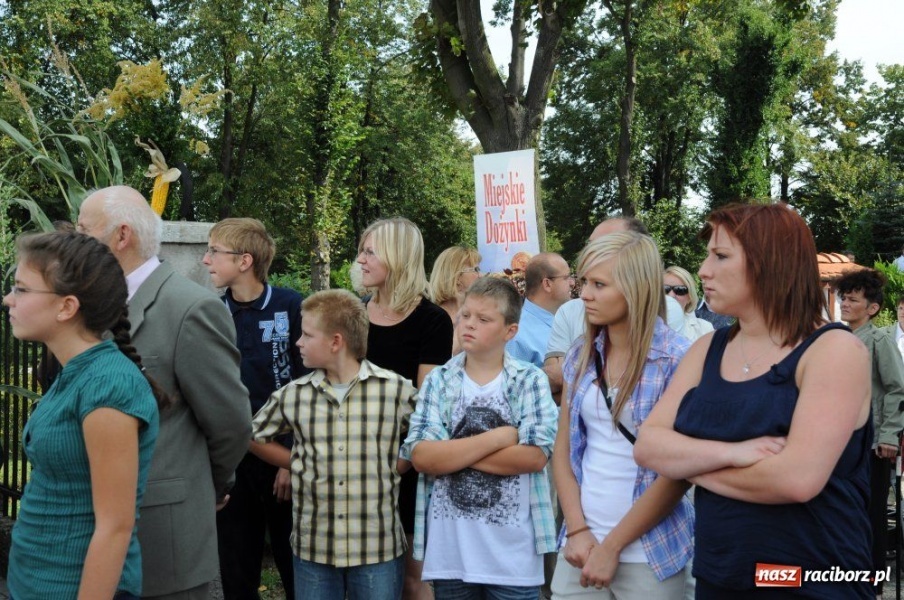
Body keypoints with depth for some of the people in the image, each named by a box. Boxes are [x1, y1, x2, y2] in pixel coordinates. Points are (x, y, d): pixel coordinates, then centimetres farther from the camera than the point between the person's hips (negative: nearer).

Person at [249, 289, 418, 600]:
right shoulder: (293, 394, 0)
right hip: (312, 547, 2)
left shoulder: (396, 390, -6)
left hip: (379, 547, -2)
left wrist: (396, 465, -5)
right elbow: (255, 437, 16)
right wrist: (300, 464, 6)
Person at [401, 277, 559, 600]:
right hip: (449, 548, 2)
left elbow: (535, 456, -14)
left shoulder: (530, 381, -2)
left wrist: (453, 452, -13)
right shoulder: (438, 381, 2)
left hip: (512, 549, -2)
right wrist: (498, 437, -14)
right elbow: (421, 457, -9)